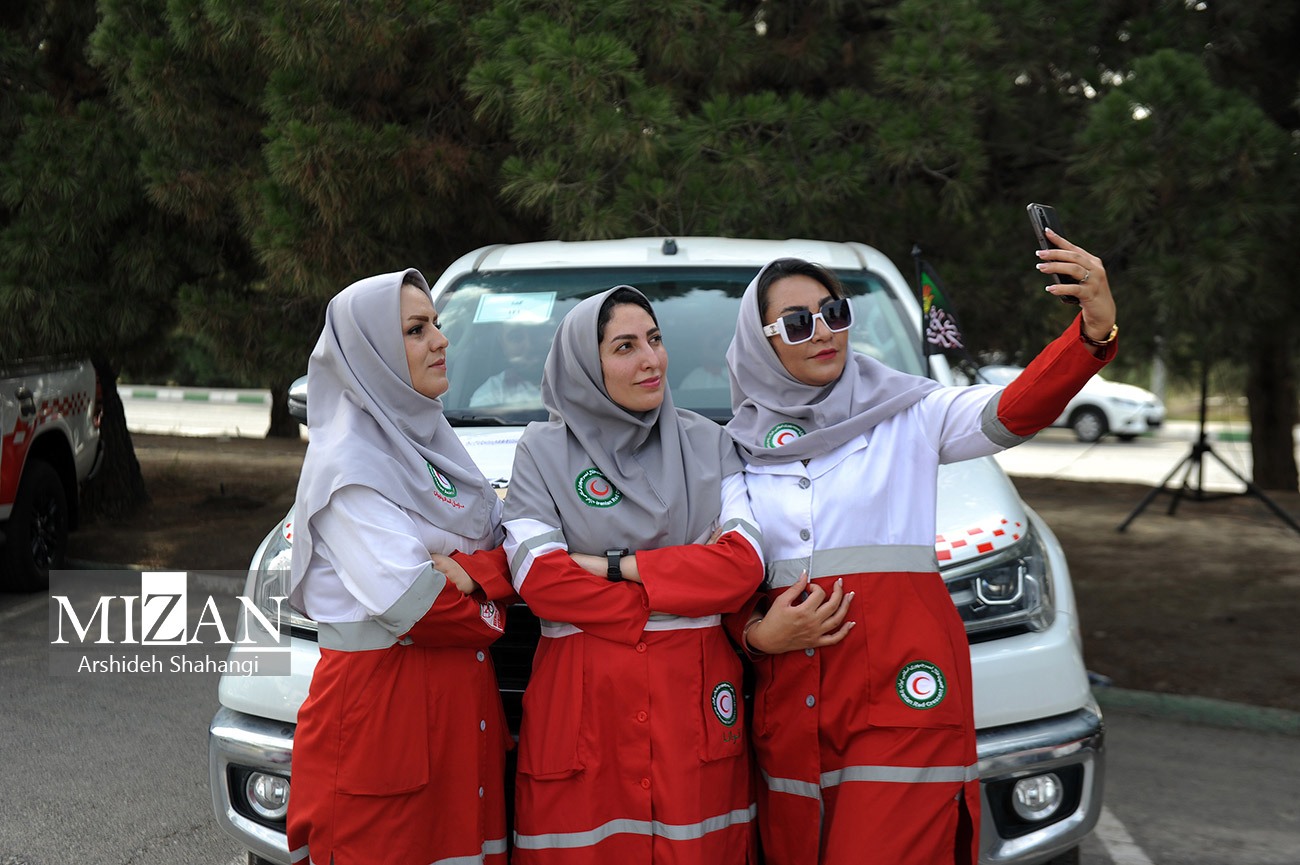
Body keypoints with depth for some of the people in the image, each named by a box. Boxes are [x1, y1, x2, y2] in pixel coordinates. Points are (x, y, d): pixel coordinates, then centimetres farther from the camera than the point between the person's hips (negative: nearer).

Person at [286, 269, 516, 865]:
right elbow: (409, 602, -21)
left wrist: (468, 570, -12)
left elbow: (514, 543, 8)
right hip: (380, 701, -7)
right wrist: (486, 608, -5)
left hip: (463, 698, 7)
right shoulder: (348, 463, -12)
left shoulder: (427, 438, 13)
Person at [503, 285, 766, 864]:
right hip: (582, 701, -1)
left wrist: (615, 566, -9)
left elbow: (744, 562, -3)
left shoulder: (707, 443, 11)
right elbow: (538, 577, -8)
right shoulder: (543, 451, 5)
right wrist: (673, 600, -10)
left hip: (694, 691, 2)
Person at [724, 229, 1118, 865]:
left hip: (901, 693, -3)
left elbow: (1014, 411, -16)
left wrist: (1093, 330, -32)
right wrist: (758, 635, -7)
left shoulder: (906, 414, 2)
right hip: (788, 703, 3)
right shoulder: (738, 448, 9)